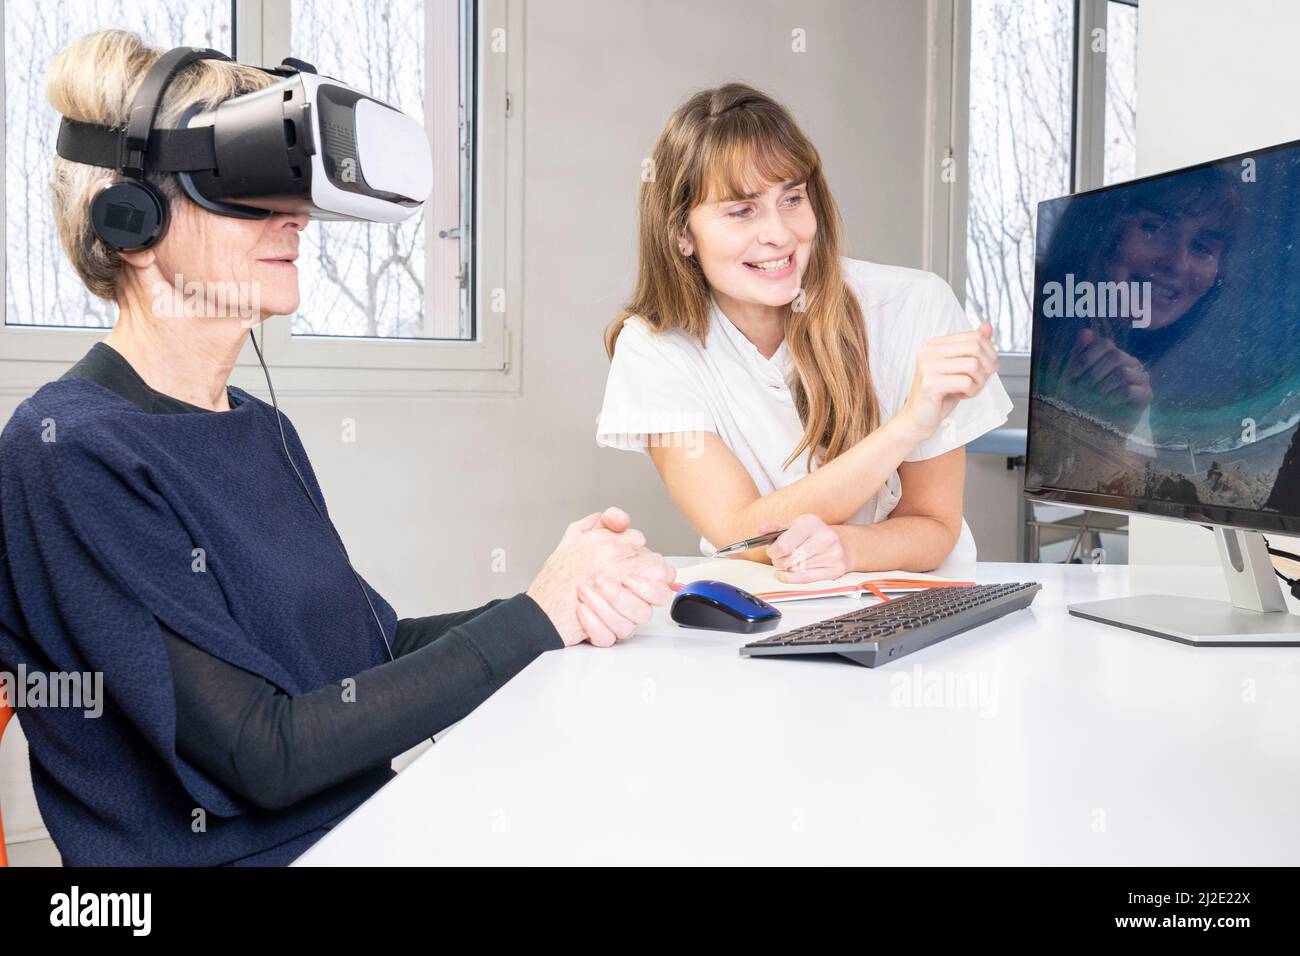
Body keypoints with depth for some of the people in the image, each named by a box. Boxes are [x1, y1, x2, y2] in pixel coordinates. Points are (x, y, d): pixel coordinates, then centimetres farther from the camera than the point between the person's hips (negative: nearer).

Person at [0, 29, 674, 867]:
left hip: (366, 825, 6)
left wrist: (570, 596, -10)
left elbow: (369, 647, 6)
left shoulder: (262, 428, 7)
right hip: (239, 849, -6)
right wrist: (536, 615, -16)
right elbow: (265, 752, -18)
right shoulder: (69, 451, -14)